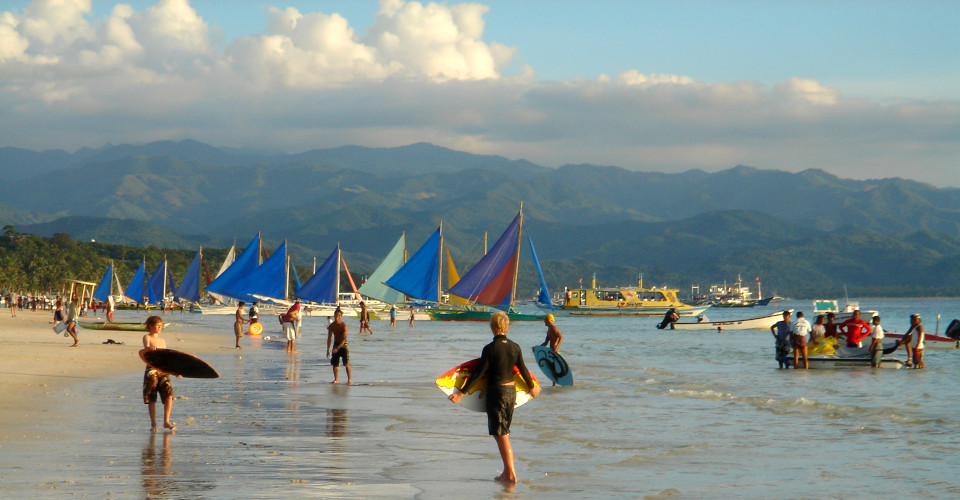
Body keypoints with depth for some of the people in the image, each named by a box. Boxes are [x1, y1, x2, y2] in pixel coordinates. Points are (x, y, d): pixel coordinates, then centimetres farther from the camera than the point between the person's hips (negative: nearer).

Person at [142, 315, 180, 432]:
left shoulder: (162, 340, 18)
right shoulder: (147, 337, 1)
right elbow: (146, 347, -21)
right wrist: (150, 348, -45)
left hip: (163, 371, 4)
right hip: (151, 370, -4)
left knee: (169, 395, -9)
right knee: (151, 399, 1)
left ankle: (166, 421, -1)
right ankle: (153, 423, 9)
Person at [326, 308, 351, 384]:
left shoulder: (344, 325, -16)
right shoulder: (331, 326, -2)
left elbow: (344, 338, -21)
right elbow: (329, 338, 2)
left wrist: (338, 348, -29)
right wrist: (328, 350, -2)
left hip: (343, 344, -4)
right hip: (336, 344, 4)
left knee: (346, 363, -12)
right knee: (334, 363, 3)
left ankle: (349, 379, -6)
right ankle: (336, 379, 16)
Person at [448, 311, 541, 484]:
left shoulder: (490, 349, -15)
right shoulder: (514, 347, 1)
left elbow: (479, 373, -15)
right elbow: (523, 370, 11)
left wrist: (461, 393, -10)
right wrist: (532, 387, 28)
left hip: (496, 392, -6)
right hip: (512, 391, 6)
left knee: (501, 435, -1)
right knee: (504, 433, 17)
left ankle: (511, 475, -2)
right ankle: (507, 472, 21)